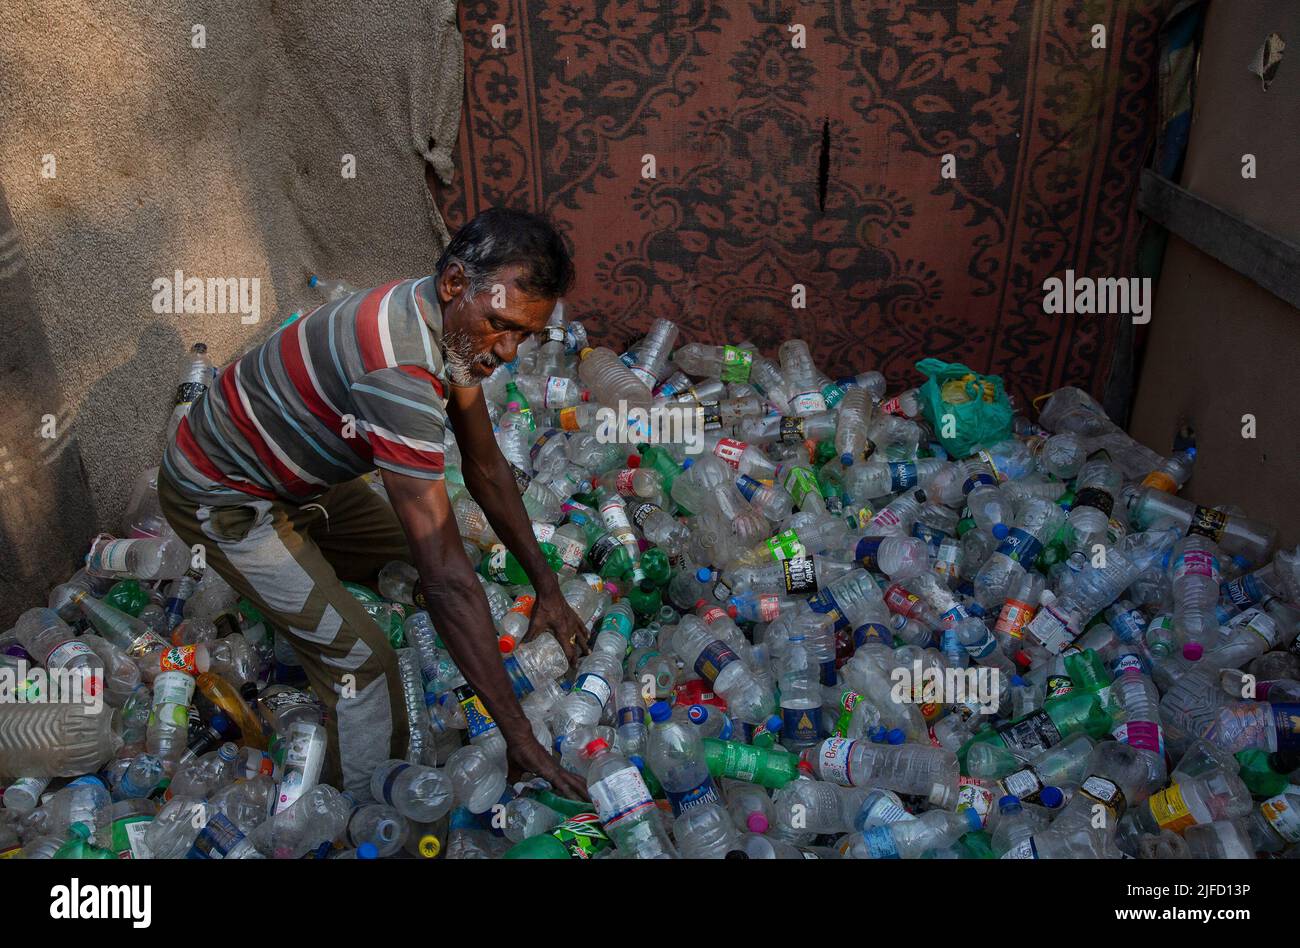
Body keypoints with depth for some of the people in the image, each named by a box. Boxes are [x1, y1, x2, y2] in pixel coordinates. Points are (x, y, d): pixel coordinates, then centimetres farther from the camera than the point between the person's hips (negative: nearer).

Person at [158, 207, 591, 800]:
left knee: (408, 555, 17)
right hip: (223, 498, -9)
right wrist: (517, 734, -37)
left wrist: (547, 587, -2)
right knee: (359, 657, -13)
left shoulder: (453, 320, -11)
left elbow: (485, 467, -1)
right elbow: (448, 578, -42)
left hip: (295, 472, 9)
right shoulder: (399, 370, -41)